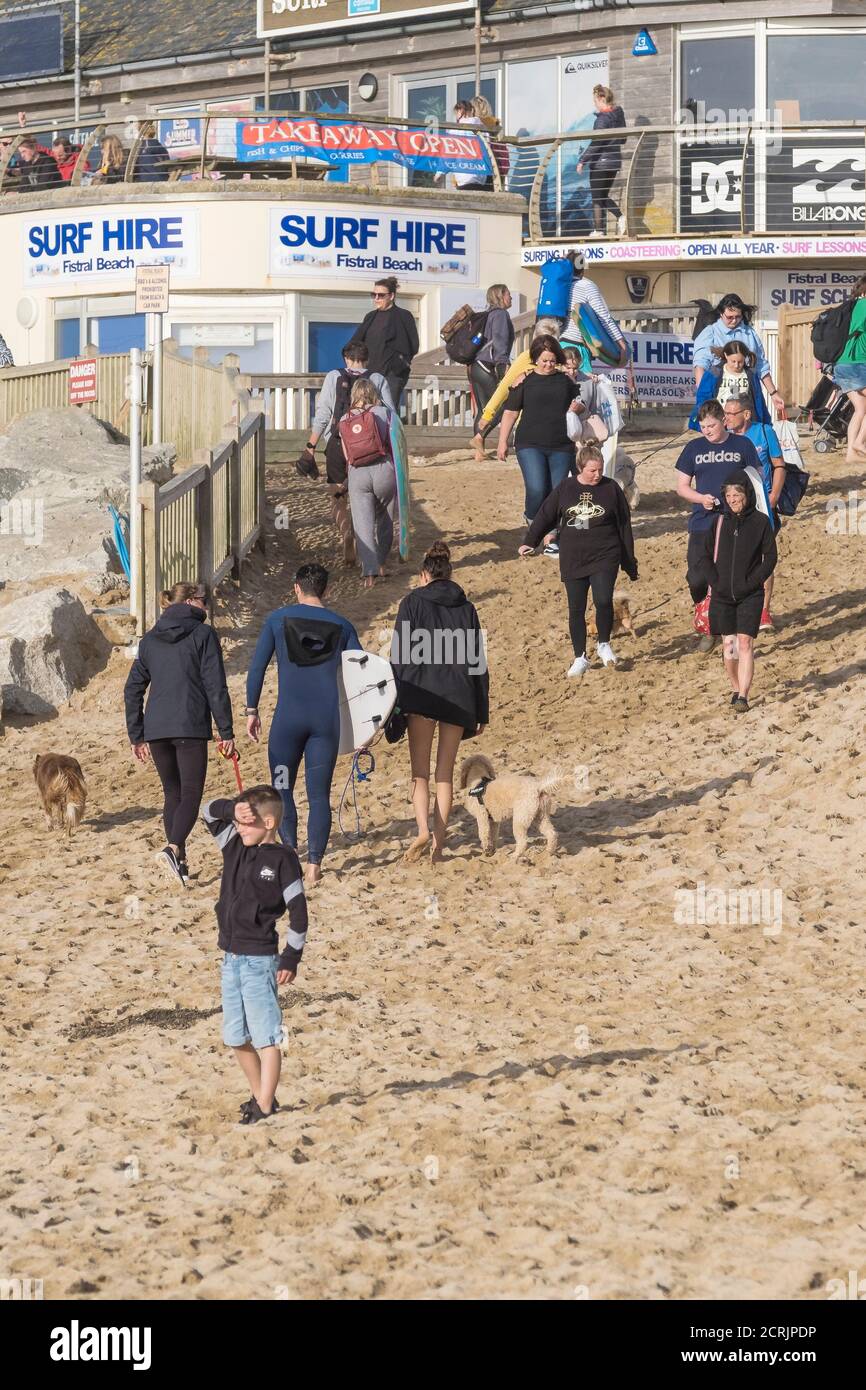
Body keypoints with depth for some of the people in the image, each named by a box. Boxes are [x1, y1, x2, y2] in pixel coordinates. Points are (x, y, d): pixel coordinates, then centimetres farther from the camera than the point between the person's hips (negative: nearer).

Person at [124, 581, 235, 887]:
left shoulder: (149, 640, 13)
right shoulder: (203, 635, -1)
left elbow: (132, 690, 13)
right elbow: (216, 687, -6)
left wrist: (136, 736, 18)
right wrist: (226, 733, -3)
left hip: (155, 730, 5)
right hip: (191, 729, -5)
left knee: (172, 794, 16)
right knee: (191, 795, -4)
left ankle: (180, 862, 17)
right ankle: (172, 849, -27)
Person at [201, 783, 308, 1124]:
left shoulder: (281, 858, -10)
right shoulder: (236, 846, 7)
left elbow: (298, 910, -10)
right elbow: (209, 812, 13)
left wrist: (291, 958, -11)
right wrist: (232, 808, -7)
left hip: (260, 959, -8)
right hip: (231, 956, 8)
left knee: (265, 1037, -5)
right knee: (236, 1038, 13)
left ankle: (265, 1107, -4)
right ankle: (259, 1096, 25)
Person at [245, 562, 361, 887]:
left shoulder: (278, 620, 2)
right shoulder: (341, 626, 7)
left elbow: (257, 668, 0)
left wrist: (252, 710, 9)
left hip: (288, 718, -1)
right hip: (327, 720, 2)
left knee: (282, 789, 11)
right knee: (319, 794, 5)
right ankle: (314, 865, -2)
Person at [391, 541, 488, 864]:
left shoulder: (414, 602, 4)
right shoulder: (466, 608, 13)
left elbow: (400, 655, -2)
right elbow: (478, 661, 13)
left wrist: (395, 701, -2)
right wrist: (482, 711, 15)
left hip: (422, 692, -3)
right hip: (459, 696, 3)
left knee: (420, 771, 0)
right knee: (445, 772, 10)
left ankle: (423, 830, -22)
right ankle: (439, 843, 5)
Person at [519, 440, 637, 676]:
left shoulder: (611, 488, -1)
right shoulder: (565, 488, 1)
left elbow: (624, 525, 3)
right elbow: (545, 515, 11)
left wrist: (630, 563, 4)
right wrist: (529, 542, 10)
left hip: (604, 557, -2)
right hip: (572, 560, 2)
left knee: (603, 601, -20)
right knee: (576, 610, 5)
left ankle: (604, 645, 5)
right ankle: (580, 658, 18)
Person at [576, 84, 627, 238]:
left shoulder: (603, 118, -17)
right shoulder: (618, 114, 7)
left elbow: (596, 143, -21)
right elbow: (622, 139, 16)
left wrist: (583, 160, -17)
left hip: (601, 161, -8)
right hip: (615, 160, 8)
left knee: (596, 198, 2)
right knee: (604, 196, 18)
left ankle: (599, 230, 2)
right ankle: (620, 216, -4)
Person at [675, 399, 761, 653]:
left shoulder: (742, 446, 4)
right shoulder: (694, 448, 9)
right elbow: (681, 487, 11)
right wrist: (702, 498, -8)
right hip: (702, 524, 2)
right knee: (698, 580, -4)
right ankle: (709, 629, 14)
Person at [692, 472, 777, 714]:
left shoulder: (760, 522, -1)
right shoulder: (718, 522, 5)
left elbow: (770, 557, 0)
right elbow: (705, 557, 8)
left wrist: (752, 582, -10)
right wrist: (715, 582, -5)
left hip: (750, 595, -3)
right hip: (722, 594, 3)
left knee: (745, 643, -11)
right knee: (728, 645, 3)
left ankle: (743, 696, -12)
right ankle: (735, 689, 20)